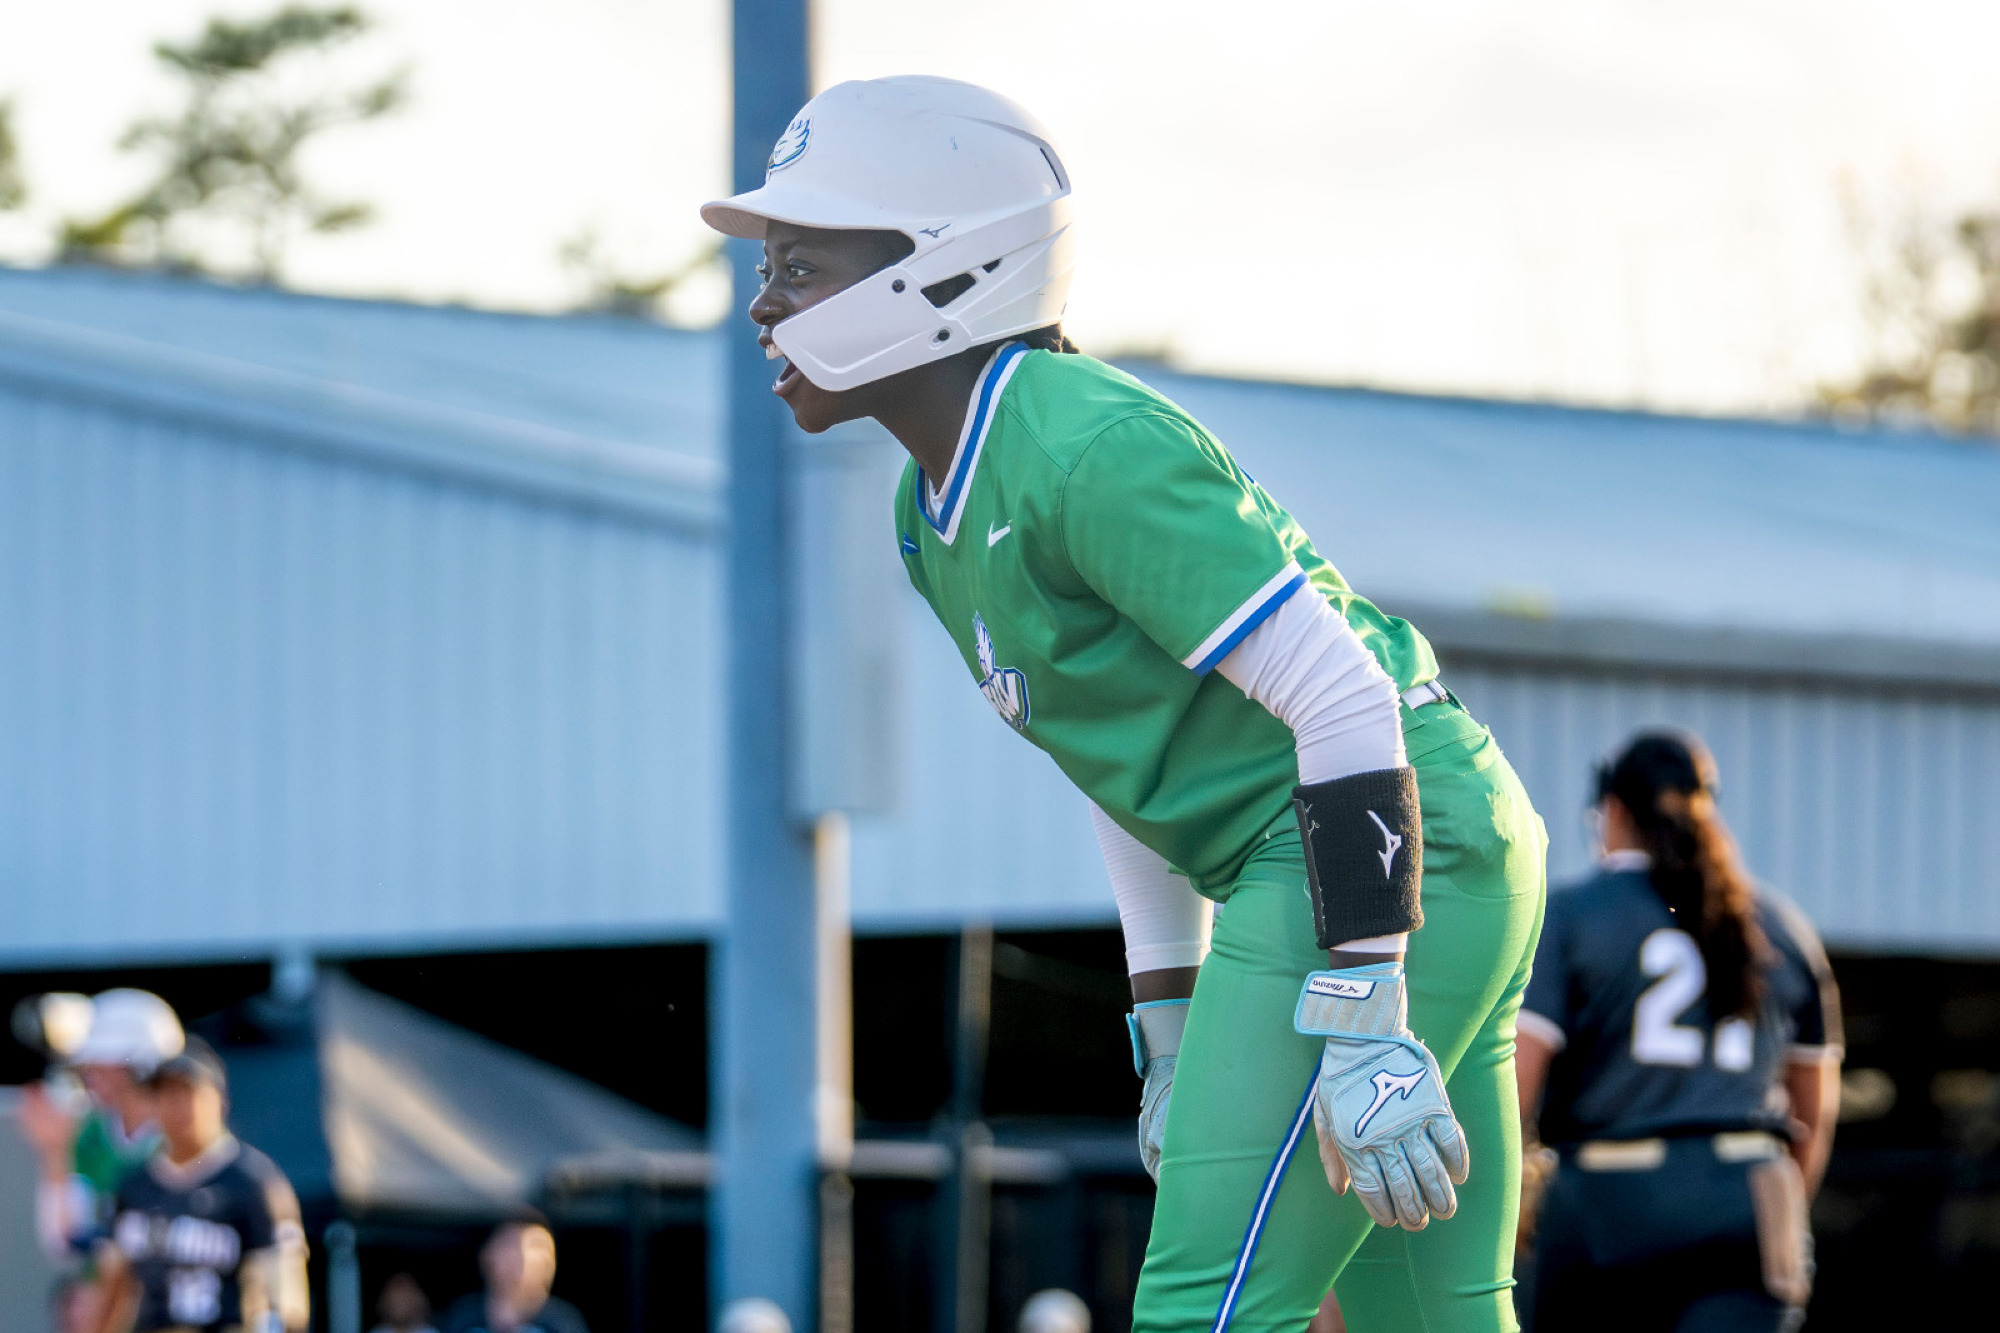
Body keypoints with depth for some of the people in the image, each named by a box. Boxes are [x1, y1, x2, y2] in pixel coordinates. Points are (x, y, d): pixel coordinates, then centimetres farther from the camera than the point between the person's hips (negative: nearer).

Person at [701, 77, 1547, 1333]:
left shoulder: (1092, 451, -19)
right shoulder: (940, 511, 12)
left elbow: (1343, 704, -22)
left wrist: (1364, 1035, -24)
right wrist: (1171, 1024, 20)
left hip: (1383, 857, -10)